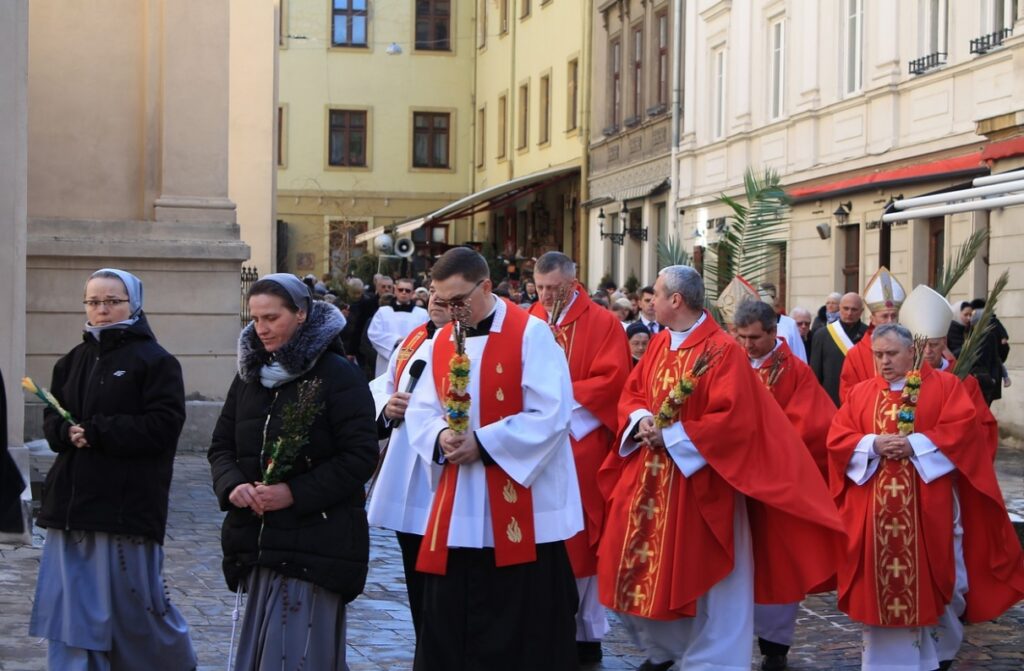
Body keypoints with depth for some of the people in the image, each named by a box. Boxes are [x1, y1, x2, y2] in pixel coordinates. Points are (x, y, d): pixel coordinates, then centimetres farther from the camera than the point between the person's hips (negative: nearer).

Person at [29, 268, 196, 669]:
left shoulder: (155, 361, -5)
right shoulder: (73, 361, 15)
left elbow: (163, 425, -14)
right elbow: (51, 420, 14)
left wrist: (95, 432, -17)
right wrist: (67, 431, -10)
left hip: (126, 505, -6)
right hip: (70, 502, 6)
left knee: (133, 603, 2)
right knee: (72, 605, 5)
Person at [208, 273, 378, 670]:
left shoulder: (337, 375, -7)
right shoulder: (249, 375, 13)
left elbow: (360, 456, -13)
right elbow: (221, 446, 14)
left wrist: (295, 494, -19)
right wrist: (232, 486, -8)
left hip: (316, 543, -6)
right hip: (255, 541, 6)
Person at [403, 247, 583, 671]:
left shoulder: (531, 334, -9)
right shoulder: (441, 341, 11)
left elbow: (551, 414, -15)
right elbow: (420, 412, 11)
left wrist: (483, 444, -18)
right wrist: (441, 438, -12)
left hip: (523, 509, -6)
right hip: (457, 510, 6)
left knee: (524, 629, 2)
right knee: (449, 625, 8)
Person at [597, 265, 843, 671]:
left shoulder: (723, 352, -15)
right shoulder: (658, 345, 9)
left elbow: (732, 420, -21)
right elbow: (631, 393, 14)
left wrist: (672, 436, -20)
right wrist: (642, 422, -9)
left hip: (698, 482, -7)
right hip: (649, 480, 7)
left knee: (696, 574, 0)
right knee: (643, 569, 12)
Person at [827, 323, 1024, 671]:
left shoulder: (944, 385, 3)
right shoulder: (860, 393, 10)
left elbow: (960, 429, -9)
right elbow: (837, 438, 3)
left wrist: (915, 445, -18)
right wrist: (872, 445, -14)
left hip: (928, 506, -2)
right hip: (874, 509, 2)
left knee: (933, 576, 4)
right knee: (878, 579, 1)